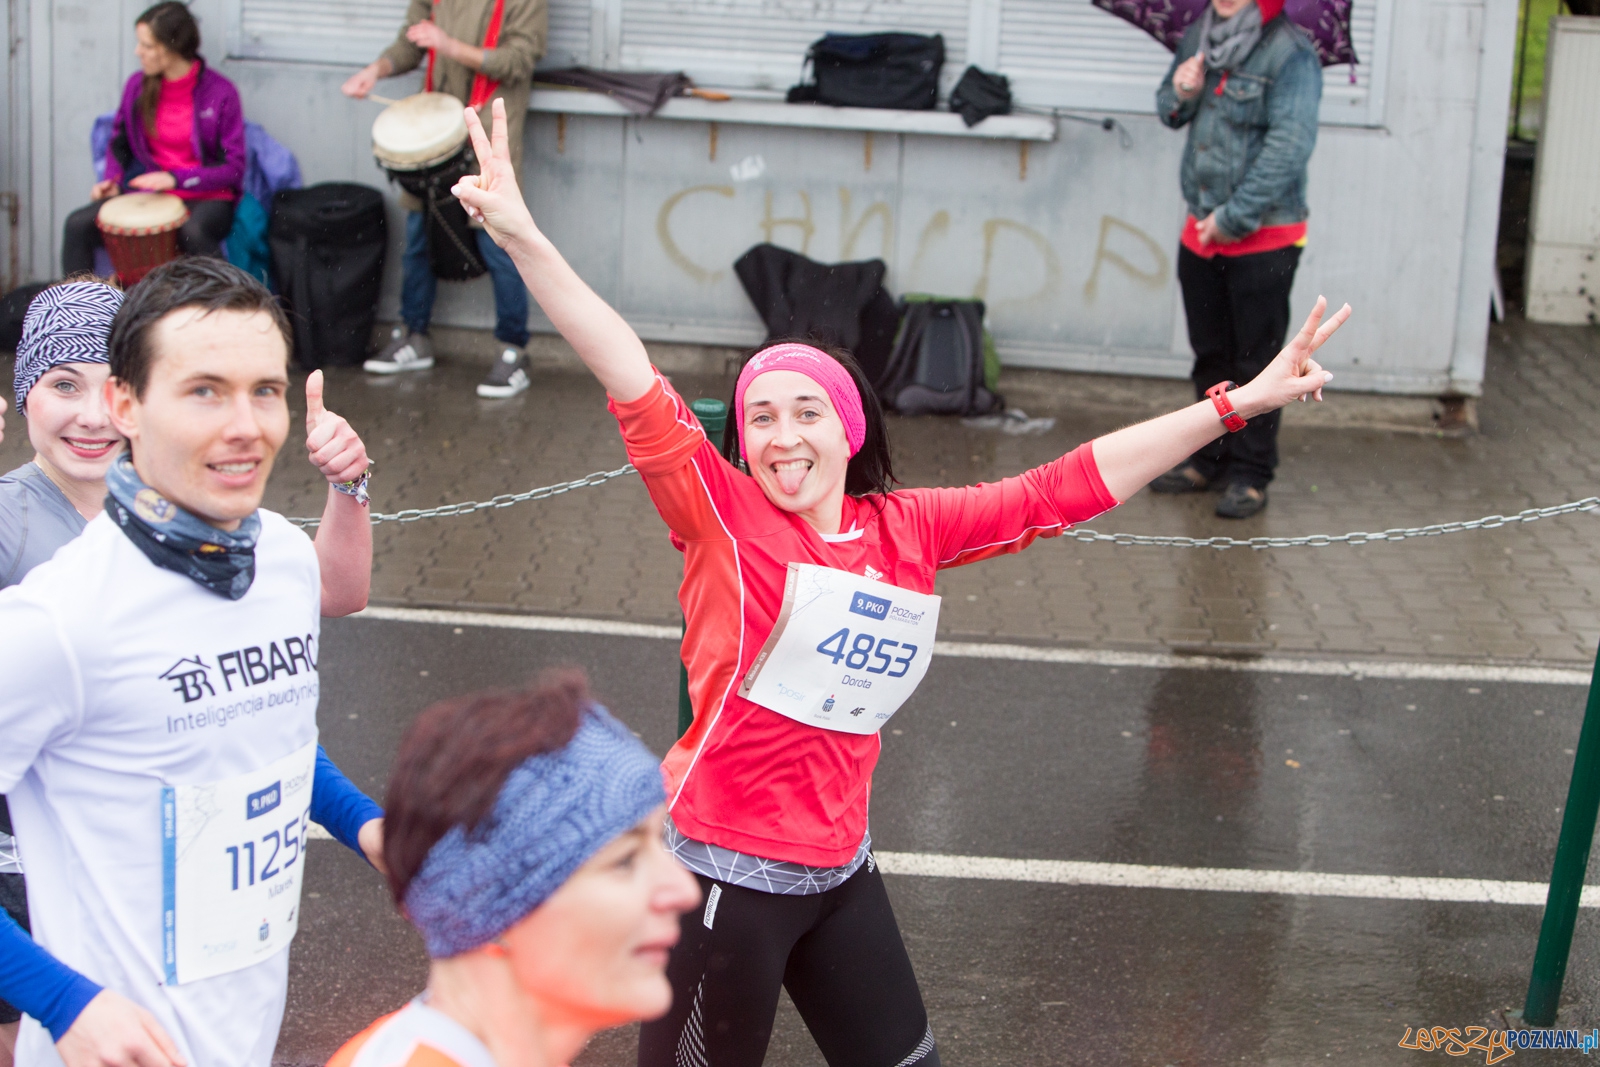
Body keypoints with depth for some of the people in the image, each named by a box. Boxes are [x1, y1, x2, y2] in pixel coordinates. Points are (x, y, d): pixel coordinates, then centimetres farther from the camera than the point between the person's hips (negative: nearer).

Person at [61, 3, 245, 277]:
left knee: (193, 233, -39)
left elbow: (234, 168, -9)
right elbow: (120, 142, 18)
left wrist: (175, 178, -19)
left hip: (205, 196, -5)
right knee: (78, 224, -15)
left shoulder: (221, 93, -11)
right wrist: (112, 180, -1)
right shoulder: (137, 86, 2)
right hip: (147, 191, 5)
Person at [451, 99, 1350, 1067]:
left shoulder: (910, 529, 5)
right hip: (726, 871, -6)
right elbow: (636, 383, -19)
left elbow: (1066, 487, 8)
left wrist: (1240, 404, 9)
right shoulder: (723, 515, -8)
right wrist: (522, 236, -30)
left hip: (840, 869, 6)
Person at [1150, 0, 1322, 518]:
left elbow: (1289, 147, -20)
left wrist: (1233, 218, -19)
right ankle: (1209, 459, 28)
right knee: (1210, 355, 16)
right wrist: (1179, 95, -5)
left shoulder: (1290, 53, -14)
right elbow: (1170, 114, 20)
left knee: (1255, 361, 1)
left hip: (1263, 240, -7)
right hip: (1200, 231, 7)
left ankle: (1250, 475, 9)